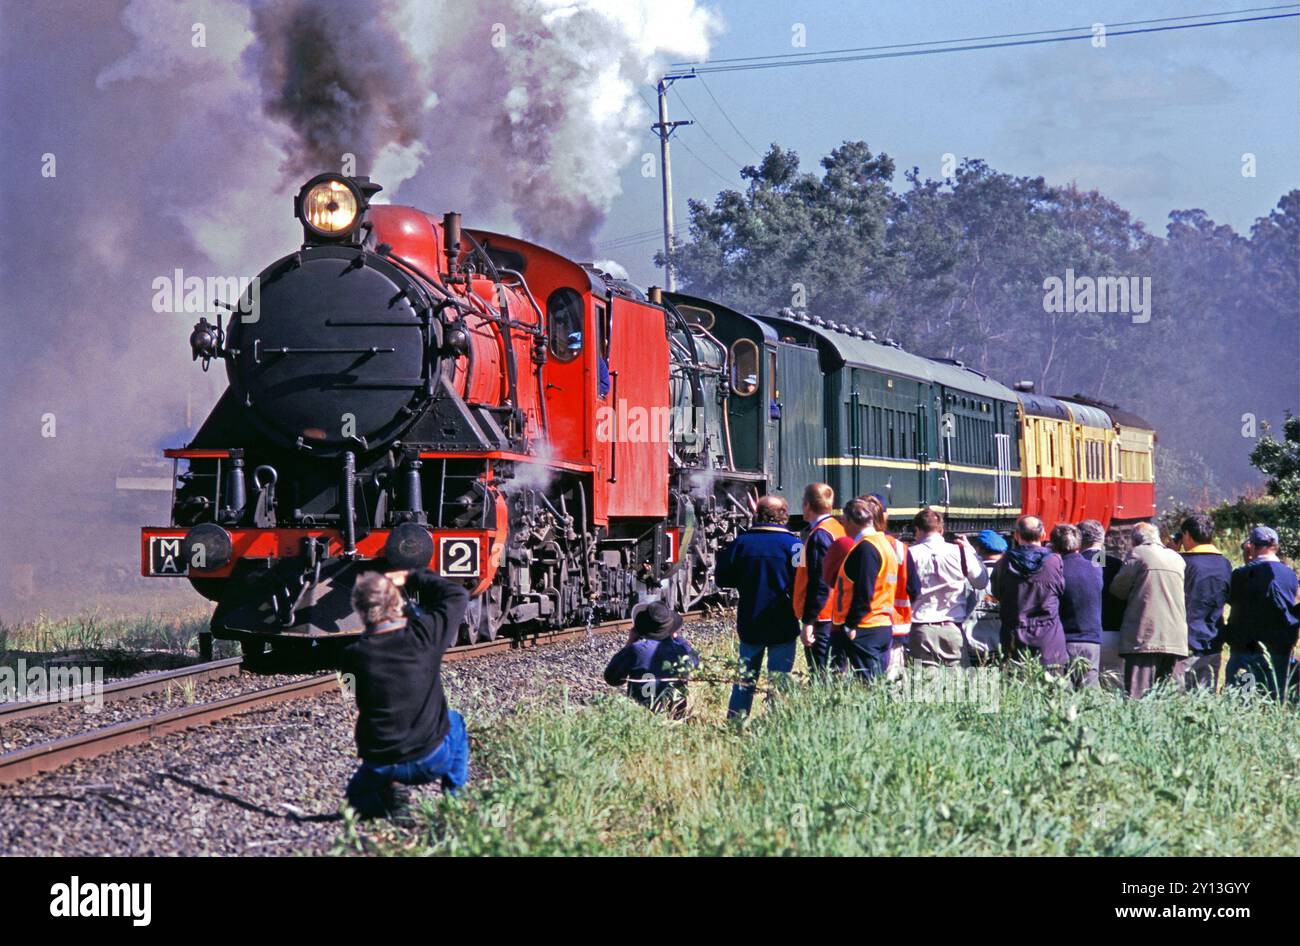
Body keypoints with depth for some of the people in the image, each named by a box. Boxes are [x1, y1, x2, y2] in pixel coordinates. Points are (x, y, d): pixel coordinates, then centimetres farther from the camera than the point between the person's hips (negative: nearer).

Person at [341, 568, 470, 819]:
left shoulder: (355, 655, -14)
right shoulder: (425, 635, -14)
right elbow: (457, 595, 4)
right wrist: (411, 578, 12)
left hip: (382, 767, 0)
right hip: (434, 760, 1)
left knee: (357, 795, 31)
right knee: (454, 722, 34)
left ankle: (385, 805, -1)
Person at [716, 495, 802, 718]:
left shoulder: (741, 542, -2)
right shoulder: (792, 544, -10)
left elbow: (722, 578, 3)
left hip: (749, 624, 3)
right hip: (782, 626, -3)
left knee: (745, 678, 15)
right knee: (779, 680, 3)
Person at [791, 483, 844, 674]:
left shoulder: (819, 535, -15)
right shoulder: (839, 529, 14)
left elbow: (820, 583, -21)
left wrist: (808, 621, -20)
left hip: (822, 619, -10)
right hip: (837, 619, 10)